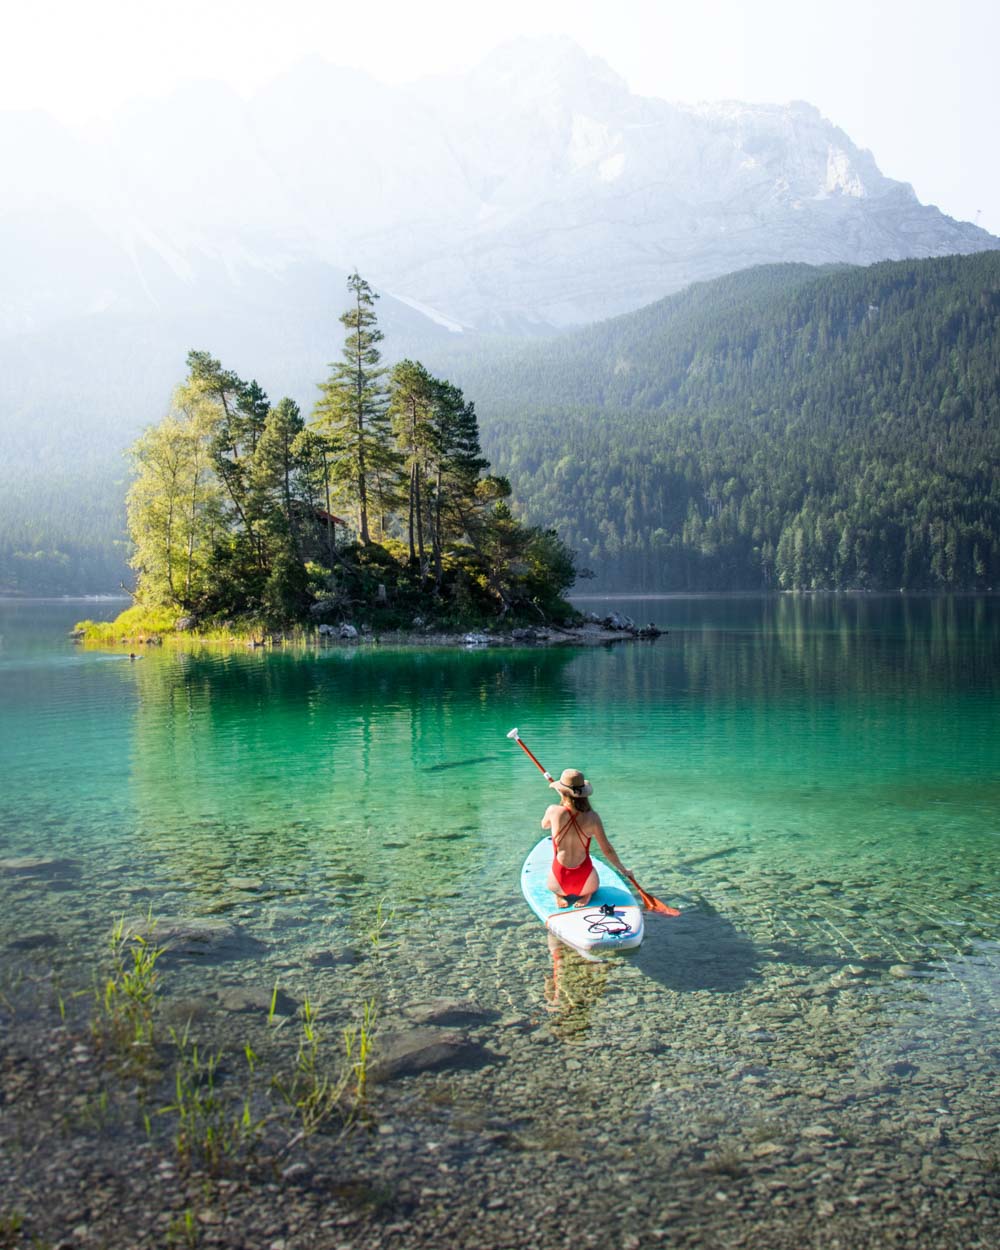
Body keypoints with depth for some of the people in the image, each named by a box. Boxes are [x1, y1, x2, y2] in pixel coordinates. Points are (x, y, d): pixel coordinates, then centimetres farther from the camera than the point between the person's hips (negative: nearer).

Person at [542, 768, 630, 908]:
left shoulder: (553, 811, -16)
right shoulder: (592, 817, -15)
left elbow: (544, 825, 9)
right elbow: (607, 850, -5)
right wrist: (623, 869, 13)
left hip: (559, 882, 0)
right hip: (585, 883, 0)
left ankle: (559, 894, 8)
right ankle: (587, 894, 6)